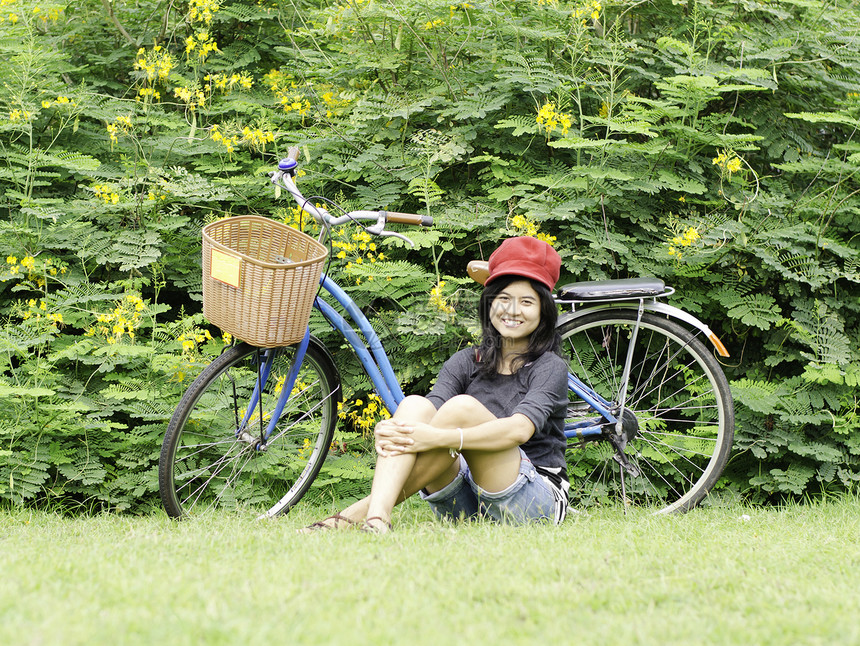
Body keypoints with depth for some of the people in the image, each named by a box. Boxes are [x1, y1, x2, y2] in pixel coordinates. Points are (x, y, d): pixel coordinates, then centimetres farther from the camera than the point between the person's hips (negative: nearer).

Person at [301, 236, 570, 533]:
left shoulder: (549, 367, -4)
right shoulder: (466, 362, 11)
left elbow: (520, 429, -23)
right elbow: (433, 408, -7)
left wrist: (438, 438, -37)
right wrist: (387, 432, -32)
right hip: (467, 506, 5)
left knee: (462, 408, -28)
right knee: (415, 405, -19)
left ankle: (361, 511, -37)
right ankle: (376, 516, -43)